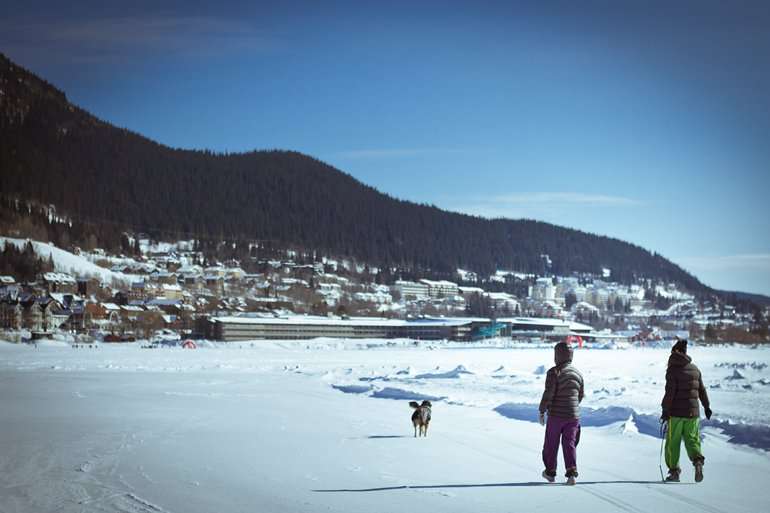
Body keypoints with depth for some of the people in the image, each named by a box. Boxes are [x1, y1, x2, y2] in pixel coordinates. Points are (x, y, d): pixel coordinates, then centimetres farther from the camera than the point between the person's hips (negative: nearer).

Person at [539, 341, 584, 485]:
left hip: (556, 415, -4)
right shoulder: (578, 373, 7)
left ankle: (550, 472, 24)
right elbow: (581, 395, 16)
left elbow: (548, 393, -17)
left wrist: (542, 411, -8)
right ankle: (571, 472, -7)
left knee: (551, 443, 12)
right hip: (574, 415, 5)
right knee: (570, 444, 7)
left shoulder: (554, 372, -13)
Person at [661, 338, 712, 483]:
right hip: (693, 412, 5)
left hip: (676, 412, -5)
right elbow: (702, 390, 15)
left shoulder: (673, 370, -10)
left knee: (672, 443, 7)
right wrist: (707, 407, 26)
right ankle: (698, 461, -17)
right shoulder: (694, 369, 8)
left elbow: (670, 391, -16)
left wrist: (665, 410, -13)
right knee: (692, 440, 9)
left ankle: (674, 471, 8)